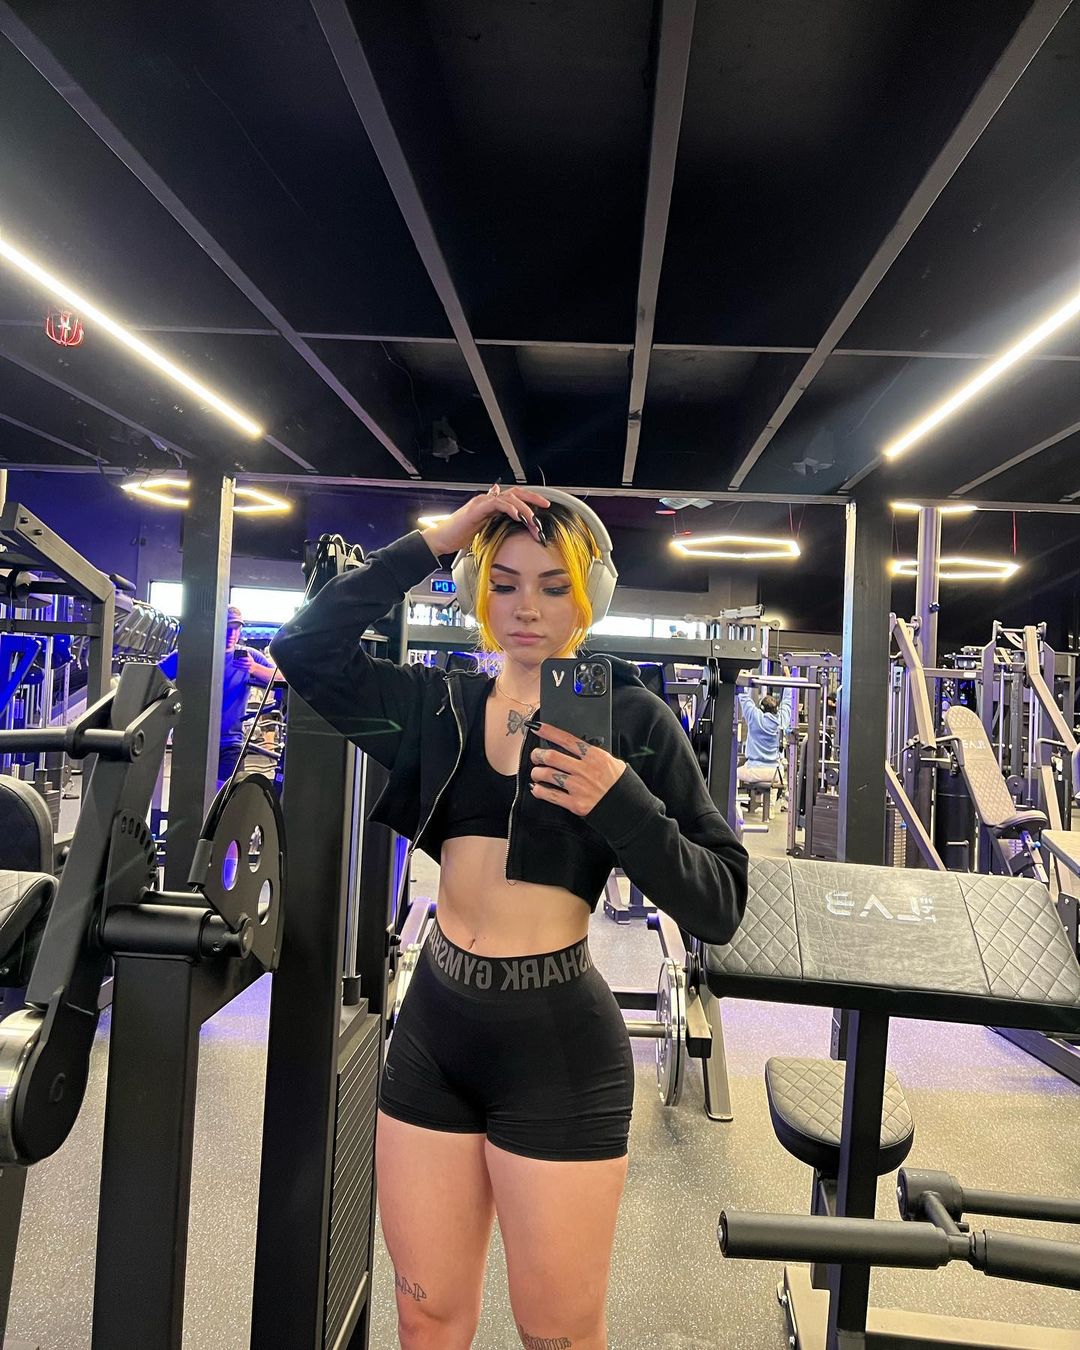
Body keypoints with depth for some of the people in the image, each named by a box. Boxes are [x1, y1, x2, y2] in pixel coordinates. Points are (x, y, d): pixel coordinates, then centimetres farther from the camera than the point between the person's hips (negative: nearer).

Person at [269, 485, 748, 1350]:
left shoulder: (632, 718, -6)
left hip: (558, 1045, -3)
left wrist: (621, 802, -25)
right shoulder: (441, 706, 5)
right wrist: (438, 539, -8)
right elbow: (307, 650, -6)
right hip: (433, 1027, 4)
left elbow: (719, 907, -8)